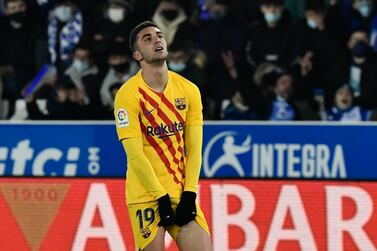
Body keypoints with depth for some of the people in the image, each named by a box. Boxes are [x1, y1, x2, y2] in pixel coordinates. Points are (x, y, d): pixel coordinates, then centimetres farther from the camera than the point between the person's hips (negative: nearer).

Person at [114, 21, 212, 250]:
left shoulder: (189, 90, 5)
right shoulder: (128, 94, -9)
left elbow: (194, 148, 4)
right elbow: (135, 155, -12)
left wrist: (189, 193, -5)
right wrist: (161, 197, -14)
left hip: (181, 191, 4)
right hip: (146, 194, -4)